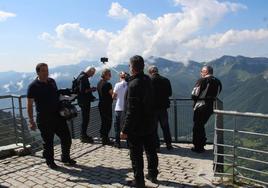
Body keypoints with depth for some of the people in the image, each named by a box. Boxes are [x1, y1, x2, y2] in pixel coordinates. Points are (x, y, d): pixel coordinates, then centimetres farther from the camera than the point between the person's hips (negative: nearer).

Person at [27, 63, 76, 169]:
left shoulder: (52, 81, 7)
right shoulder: (33, 86, -8)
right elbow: (29, 105, -8)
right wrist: (31, 121, -12)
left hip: (58, 115, 5)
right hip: (44, 119, -5)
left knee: (66, 137, 8)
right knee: (48, 141, 6)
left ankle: (66, 158, 27)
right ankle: (50, 161, 26)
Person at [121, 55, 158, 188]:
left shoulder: (134, 84, -23)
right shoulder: (147, 80, 2)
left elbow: (131, 111, -25)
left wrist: (125, 130, -20)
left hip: (136, 128, -8)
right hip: (150, 125, 8)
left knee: (136, 155, 7)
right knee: (151, 151, 20)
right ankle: (152, 174, 36)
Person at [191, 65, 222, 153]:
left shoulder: (202, 80, -13)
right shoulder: (218, 82, 8)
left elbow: (194, 95, -14)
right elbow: (216, 95, 9)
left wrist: (195, 99, 6)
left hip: (200, 107, -7)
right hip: (211, 106, 7)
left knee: (197, 127, 6)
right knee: (201, 125, 20)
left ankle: (197, 147, 13)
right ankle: (201, 146, 27)